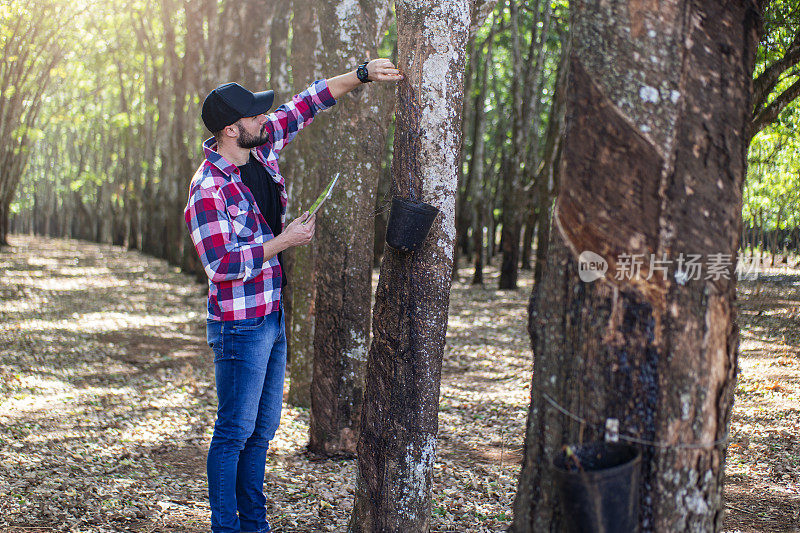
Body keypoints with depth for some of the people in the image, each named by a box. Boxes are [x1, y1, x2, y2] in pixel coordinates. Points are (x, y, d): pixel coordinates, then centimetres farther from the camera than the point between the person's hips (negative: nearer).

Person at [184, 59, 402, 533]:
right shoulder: (209, 189, -20)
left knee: (262, 429, 14)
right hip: (240, 326, -8)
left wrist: (363, 75, 6)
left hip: (273, 316, 9)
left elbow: (307, 105, 13)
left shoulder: (262, 147, 3)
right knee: (236, 431, 0)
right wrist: (285, 240, -19)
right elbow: (223, 265, -25)